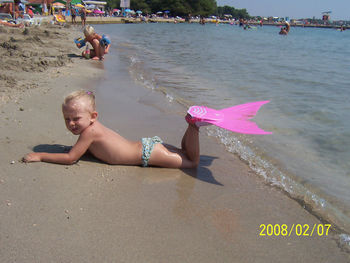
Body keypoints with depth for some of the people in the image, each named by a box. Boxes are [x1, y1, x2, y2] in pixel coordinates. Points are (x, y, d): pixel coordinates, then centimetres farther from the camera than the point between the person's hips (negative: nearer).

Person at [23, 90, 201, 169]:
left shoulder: (90, 131, -21)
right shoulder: (93, 125, 5)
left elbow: (70, 158, -18)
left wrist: (40, 156, -11)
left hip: (149, 153, -8)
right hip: (145, 145, 8)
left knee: (192, 162, 0)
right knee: (184, 153, 22)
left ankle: (193, 124, -5)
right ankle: (191, 125, 16)